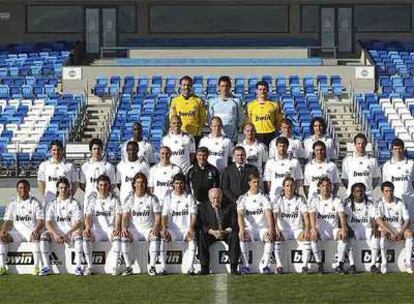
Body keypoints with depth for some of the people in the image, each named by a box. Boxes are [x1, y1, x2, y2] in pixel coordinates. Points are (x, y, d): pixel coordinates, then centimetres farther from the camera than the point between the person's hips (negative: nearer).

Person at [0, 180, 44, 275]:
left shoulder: (35, 203, 2)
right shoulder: (12, 204, 11)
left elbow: (41, 222, -6)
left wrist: (36, 230, -27)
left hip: (31, 231, -3)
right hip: (17, 232, 3)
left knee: (36, 237, -37)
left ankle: (36, 267, -37)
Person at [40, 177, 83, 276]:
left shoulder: (75, 203, 3)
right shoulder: (52, 204, 8)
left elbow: (78, 222, -7)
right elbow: (48, 223, -2)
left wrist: (67, 234, -23)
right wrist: (55, 234, -21)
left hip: (71, 232, -2)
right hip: (56, 233, 2)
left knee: (78, 234, -34)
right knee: (44, 235, -27)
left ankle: (78, 266, -34)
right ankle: (46, 266, -25)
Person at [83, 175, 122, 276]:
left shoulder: (114, 200, 10)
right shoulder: (92, 200, 13)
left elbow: (118, 216, -3)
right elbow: (88, 216, 1)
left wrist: (117, 228, -24)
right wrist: (87, 228, -20)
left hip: (110, 229, -1)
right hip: (96, 229, 1)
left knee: (117, 236, -35)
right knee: (86, 237, -30)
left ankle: (115, 267, -32)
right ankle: (89, 266, -22)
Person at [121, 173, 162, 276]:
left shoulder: (152, 199, 4)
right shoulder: (130, 200, 7)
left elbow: (157, 216, -1)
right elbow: (125, 216, -1)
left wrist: (155, 227, -21)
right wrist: (124, 227, -21)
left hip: (148, 228, -1)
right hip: (134, 229, 1)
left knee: (155, 237, -34)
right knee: (124, 237, -30)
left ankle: (152, 267, -25)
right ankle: (128, 267, -20)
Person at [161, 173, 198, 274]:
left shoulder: (189, 197, 10)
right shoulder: (168, 197, 12)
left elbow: (193, 214, 1)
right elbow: (165, 214, 3)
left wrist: (191, 227, -18)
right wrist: (164, 228, -16)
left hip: (186, 229, -1)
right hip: (172, 229, 1)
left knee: (192, 237, -33)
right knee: (162, 236, -30)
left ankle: (190, 267, -37)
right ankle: (162, 267, -29)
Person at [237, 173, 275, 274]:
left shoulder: (264, 197, 8)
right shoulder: (243, 198, 8)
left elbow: (268, 213, -7)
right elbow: (240, 214, -8)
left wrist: (271, 228, -26)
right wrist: (241, 229, -28)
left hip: (263, 228, 0)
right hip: (249, 228, 0)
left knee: (270, 237, -32)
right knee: (243, 237, -34)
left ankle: (265, 266, -26)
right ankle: (245, 266, -27)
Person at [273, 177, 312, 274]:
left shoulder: (300, 199, 3)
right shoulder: (278, 200, 2)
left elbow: (306, 215, -6)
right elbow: (274, 215, -9)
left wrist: (307, 230, -24)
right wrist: (276, 229, -28)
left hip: (297, 229, 0)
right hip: (283, 229, 0)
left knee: (307, 238, -31)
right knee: (276, 238, -32)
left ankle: (305, 265, -26)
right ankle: (279, 265, -29)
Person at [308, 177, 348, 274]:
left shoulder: (337, 201, 8)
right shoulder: (314, 200, 5)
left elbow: (342, 216, -7)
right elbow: (312, 215, -12)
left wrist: (343, 228, -28)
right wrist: (313, 228, -32)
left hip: (333, 230, 1)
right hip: (320, 230, -1)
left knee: (343, 234, -30)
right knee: (312, 235, -33)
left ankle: (340, 263, -27)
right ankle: (319, 263, -27)